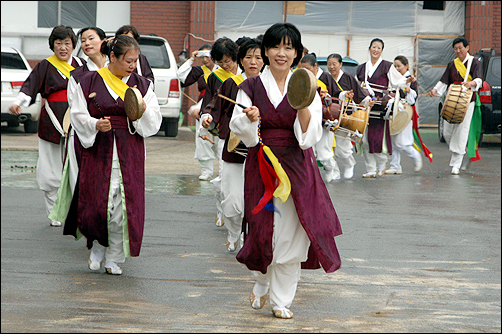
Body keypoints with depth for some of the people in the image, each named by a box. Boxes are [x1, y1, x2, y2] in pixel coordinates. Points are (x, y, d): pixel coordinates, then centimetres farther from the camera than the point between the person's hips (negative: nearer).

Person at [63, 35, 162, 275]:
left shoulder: (142, 85, 7)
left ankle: (114, 258, 11)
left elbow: (154, 122, 5)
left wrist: (143, 108, -16)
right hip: (98, 149, -1)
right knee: (97, 203, -7)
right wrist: (95, 125, -17)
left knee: (123, 205, -3)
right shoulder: (90, 81, 2)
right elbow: (78, 115, 3)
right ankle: (98, 248, 21)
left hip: (129, 153, 1)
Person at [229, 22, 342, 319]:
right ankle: (262, 284, 31)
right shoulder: (251, 87, 2)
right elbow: (246, 136, -2)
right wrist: (250, 119, -23)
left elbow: (309, 137, -5)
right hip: (261, 165, 0)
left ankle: (282, 299, 13)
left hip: (297, 167, 0)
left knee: (292, 233, -1)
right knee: (262, 229, 1)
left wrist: (303, 105, -20)